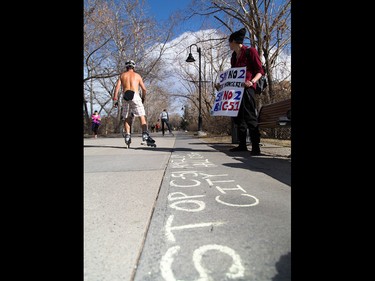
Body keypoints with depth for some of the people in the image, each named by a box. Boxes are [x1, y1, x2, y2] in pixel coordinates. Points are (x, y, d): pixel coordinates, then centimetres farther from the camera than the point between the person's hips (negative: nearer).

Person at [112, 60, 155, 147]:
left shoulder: (122, 75, 21)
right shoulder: (137, 75, 19)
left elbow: (117, 87, 8)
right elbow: (144, 89, 15)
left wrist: (115, 99, 6)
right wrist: (143, 98, 30)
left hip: (125, 97, 2)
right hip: (135, 96, -2)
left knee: (127, 119, 11)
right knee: (142, 117, -7)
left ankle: (127, 136, 0)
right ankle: (145, 135, -24)